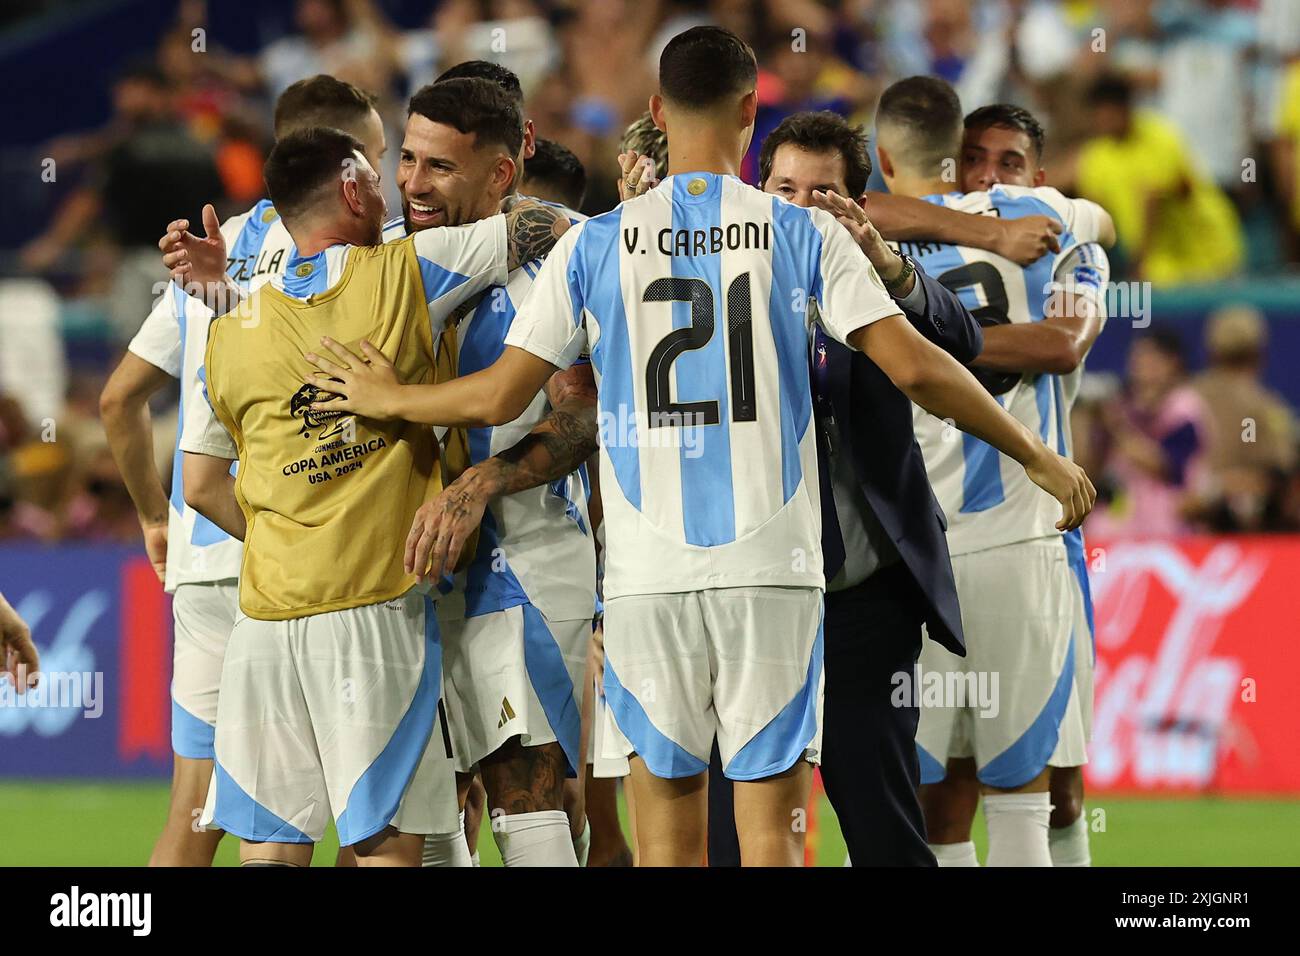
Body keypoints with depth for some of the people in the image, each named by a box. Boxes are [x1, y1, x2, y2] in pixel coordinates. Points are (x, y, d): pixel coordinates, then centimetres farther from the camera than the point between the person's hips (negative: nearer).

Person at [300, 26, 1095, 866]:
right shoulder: (804, 234, 1)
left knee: (668, 829, 6)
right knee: (772, 825, 0)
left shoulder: (596, 244, 3)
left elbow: (497, 397, 4)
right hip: (772, 571, -1)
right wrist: (1040, 458, 7)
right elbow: (915, 366, -4)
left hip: (648, 576, 1)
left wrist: (387, 400, 23)